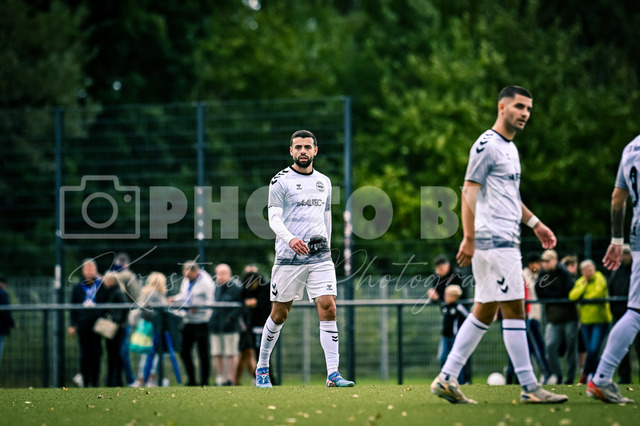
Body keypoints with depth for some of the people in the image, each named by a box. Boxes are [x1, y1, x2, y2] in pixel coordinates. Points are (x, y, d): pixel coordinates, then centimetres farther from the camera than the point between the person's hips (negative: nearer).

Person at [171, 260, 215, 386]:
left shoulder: (205, 282, -11)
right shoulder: (186, 280, 12)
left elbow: (209, 301, -14)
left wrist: (197, 307, -26)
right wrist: (175, 299, 5)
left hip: (201, 321, -8)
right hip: (188, 321, 8)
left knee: (203, 354, -1)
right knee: (184, 352, 8)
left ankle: (204, 382, 6)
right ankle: (191, 381, 18)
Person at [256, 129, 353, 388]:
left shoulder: (324, 182, 14)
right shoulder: (281, 181, -2)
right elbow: (274, 218, -11)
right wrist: (290, 239, -29)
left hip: (320, 257, 4)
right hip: (289, 257, -3)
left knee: (328, 309, -10)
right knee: (279, 315, 4)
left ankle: (333, 374, -11)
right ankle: (262, 368, 22)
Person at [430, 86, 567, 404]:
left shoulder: (510, 148, 19)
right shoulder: (487, 145, -11)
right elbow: (469, 192, -15)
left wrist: (534, 223, 30)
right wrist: (469, 238, -19)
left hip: (506, 241, 10)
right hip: (494, 241, -10)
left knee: (484, 312, 9)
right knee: (513, 309, -8)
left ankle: (446, 379, 10)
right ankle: (529, 387, -7)